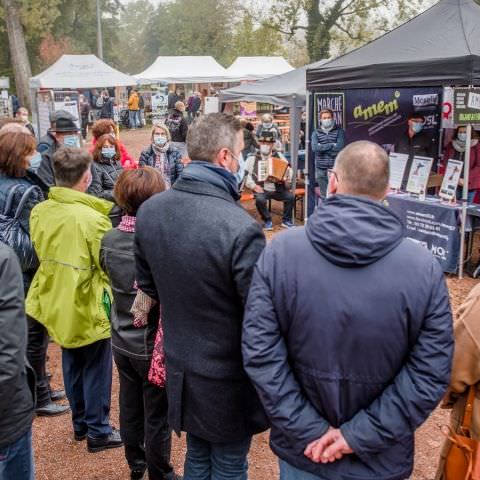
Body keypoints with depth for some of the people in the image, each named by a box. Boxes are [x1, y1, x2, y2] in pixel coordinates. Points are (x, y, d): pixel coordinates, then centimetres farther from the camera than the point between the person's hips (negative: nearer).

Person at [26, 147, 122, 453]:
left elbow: (40, 252, 8)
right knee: (96, 369, 9)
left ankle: (80, 422, 35)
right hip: (88, 303, -6)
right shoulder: (92, 217, -24)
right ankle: (98, 431, 20)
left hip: (57, 300, 6)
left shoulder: (39, 211, -5)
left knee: (72, 364, 21)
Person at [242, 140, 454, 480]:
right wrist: (360, 436, -12)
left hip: (302, 451, 0)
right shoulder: (424, 267, -14)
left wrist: (309, 431, -10)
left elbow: (260, 353, -14)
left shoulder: (280, 252, -13)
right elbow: (431, 374, -15)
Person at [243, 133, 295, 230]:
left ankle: (286, 220, 0)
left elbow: (289, 169, 16)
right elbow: (244, 174, 0)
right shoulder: (253, 158, 5)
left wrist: (287, 179, -4)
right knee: (260, 199, -34)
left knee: (291, 196, -23)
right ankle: (267, 220, -7)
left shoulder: (279, 156, 13)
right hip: (262, 190, -2)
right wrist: (253, 186, -12)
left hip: (278, 189, 2)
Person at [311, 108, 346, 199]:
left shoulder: (339, 131, 2)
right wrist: (331, 145, -10)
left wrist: (322, 147, -6)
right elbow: (314, 147, -8)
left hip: (335, 168, -3)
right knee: (323, 196, 9)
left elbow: (339, 147, -12)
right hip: (321, 169, 3)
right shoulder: (316, 133, 9)